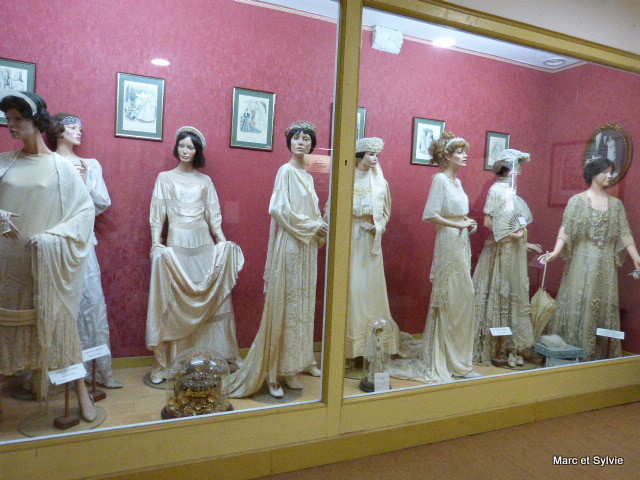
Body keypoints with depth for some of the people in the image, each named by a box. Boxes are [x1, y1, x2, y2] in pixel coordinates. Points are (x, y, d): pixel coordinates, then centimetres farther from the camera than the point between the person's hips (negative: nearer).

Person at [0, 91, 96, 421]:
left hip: (46, 262, -3)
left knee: (58, 321, 3)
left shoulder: (60, 167, -2)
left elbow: (86, 208, -4)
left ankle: (81, 392, 14)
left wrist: (53, 237, -14)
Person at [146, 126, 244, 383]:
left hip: (204, 242, 2)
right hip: (177, 242, -2)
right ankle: (169, 361, 6)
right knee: (175, 301, -3)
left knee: (212, 298, 0)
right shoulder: (165, 178, 9)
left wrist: (223, 242, 0)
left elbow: (214, 215, 11)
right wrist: (156, 243, -10)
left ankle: (215, 354, 12)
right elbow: (157, 214, 3)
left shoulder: (205, 180, 14)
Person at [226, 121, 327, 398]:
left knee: (303, 304, 11)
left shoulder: (308, 176, 16)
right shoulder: (286, 171, -5)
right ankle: (277, 370, 4)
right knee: (285, 305, -5)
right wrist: (312, 225, -10)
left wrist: (320, 229, 1)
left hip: (308, 246, 8)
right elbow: (280, 210, -14)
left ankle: (299, 360, 21)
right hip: (290, 245, -8)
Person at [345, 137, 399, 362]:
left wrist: (378, 226, 0)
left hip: (370, 240, 4)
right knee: (351, 288, -4)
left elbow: (386, 211, 17)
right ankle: (352, 343, 5)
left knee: (372, 286, 4)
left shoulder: (380, 182, 11)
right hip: (349, 238, -3)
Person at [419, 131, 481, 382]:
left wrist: (468, 222, 2)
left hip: (461, 244, 9)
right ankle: (453, 361, 10)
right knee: (451, 300, -2)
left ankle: (455, 358, 23)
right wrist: (459, 224, -14)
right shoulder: (440, 179, -10)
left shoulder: (457, 181, 16)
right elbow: (430, 215, -18)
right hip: (448, 242, -9)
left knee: (462, 300, 11)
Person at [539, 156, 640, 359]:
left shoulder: (616, 204, 11)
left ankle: (600, 354, 16)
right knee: (578, 304, -2)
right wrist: (556, 252, -23)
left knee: (604, 306, 6)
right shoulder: (577, 200, 0)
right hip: (582, 262, -4)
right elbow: (565, 229, -9)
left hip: (606, 265, 4)